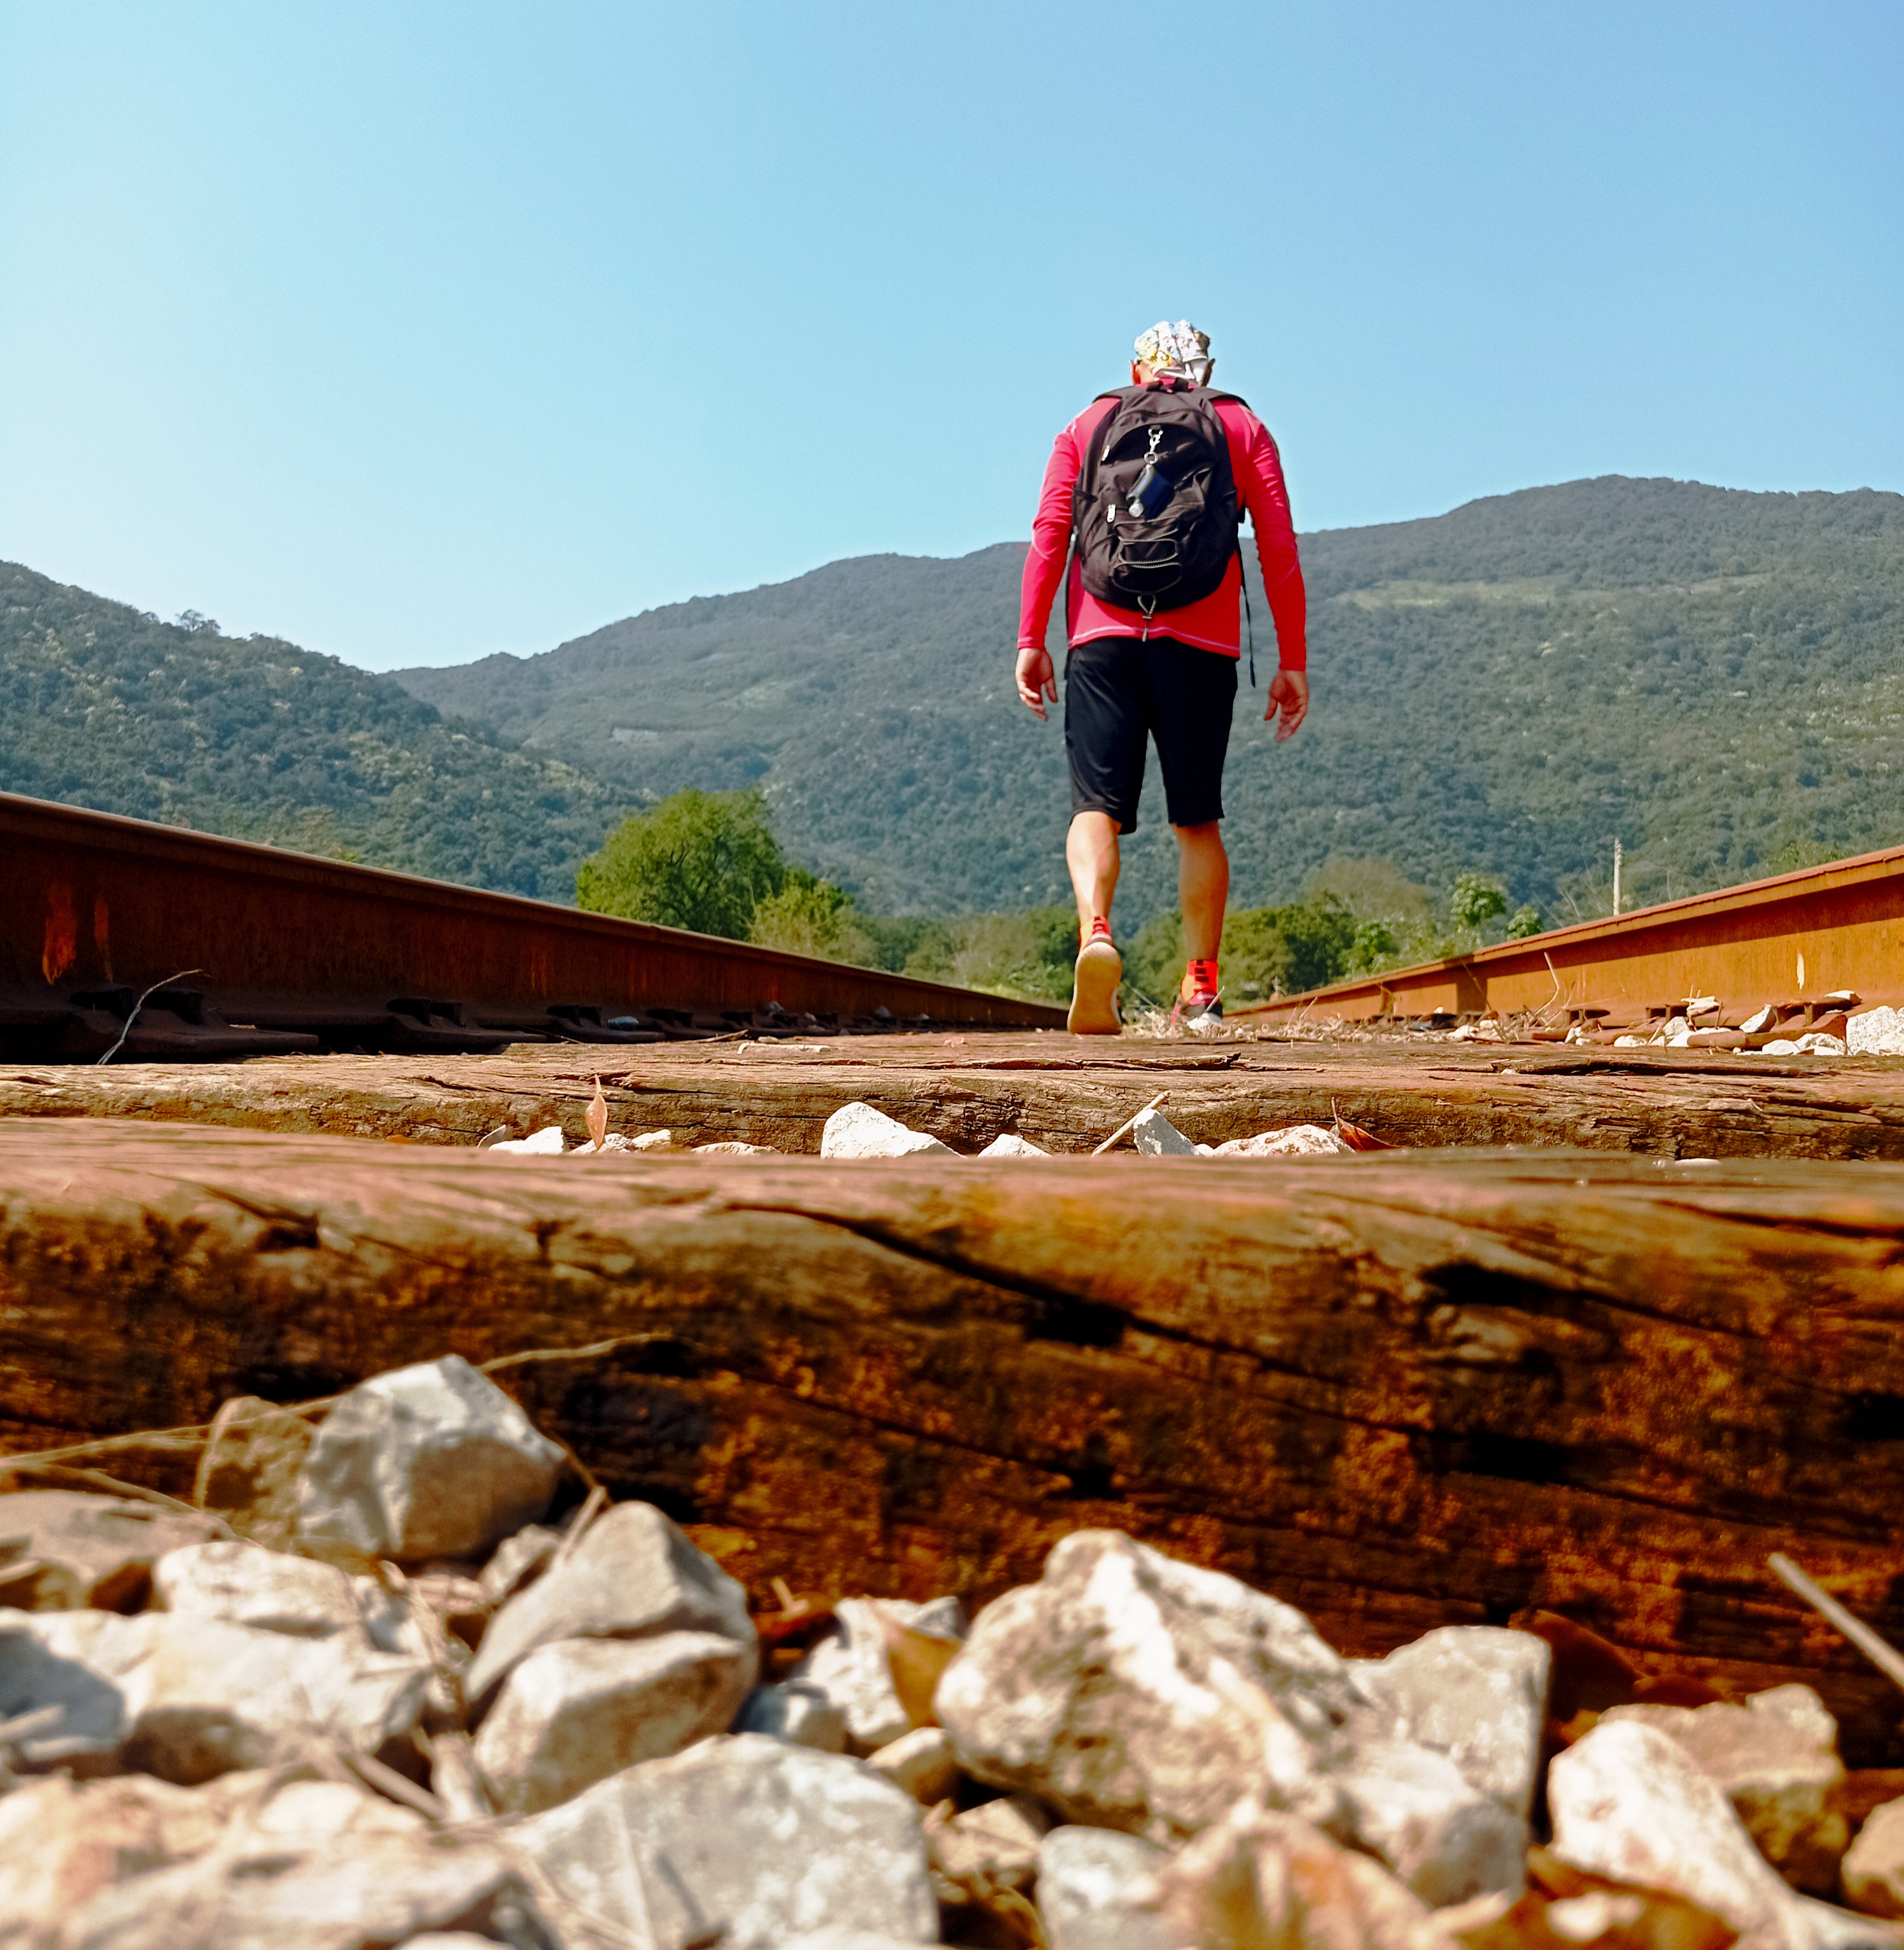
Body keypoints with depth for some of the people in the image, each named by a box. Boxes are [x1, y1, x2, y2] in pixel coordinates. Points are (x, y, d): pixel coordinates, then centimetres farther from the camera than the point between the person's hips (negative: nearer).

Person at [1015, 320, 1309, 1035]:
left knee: (1096, 808, -3)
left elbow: (1048, 535, 5)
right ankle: (1201, 988, 5)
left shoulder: (1087, 425, 19)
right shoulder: (1243, 428, 17)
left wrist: (1031, 641, 2)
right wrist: (1292, 663, 8)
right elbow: (1279, 551, 8)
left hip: (1103, 640, 0)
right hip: (1201, 647, 0)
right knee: (1198, 821, 9)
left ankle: (1095, 932, -30)